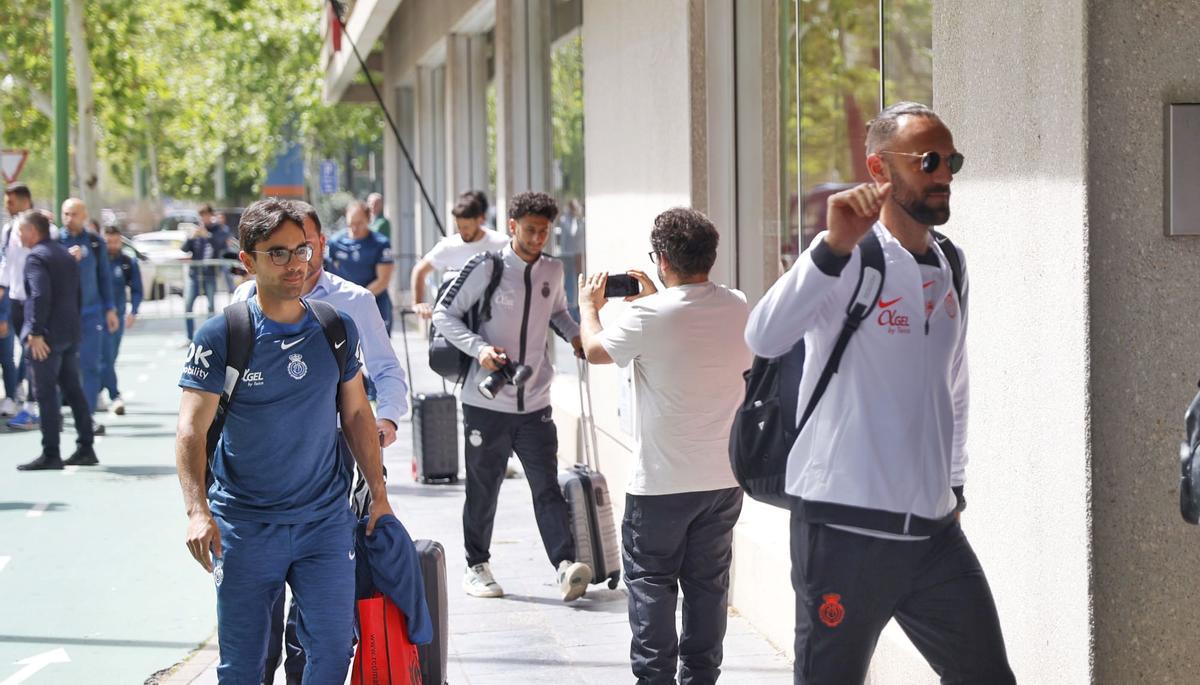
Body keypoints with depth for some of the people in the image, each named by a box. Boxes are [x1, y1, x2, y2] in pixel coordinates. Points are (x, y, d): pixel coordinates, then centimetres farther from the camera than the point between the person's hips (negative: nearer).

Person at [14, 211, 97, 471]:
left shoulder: (36, 257, -12)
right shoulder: (67, 254, 15)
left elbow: (40, 296, -22)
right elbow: (79, 293, 18)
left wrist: (35, 332, -21)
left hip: (47, 336, -9)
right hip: (71, 333, 9)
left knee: (46, 394, -5)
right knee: (73, 390, 13)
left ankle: (50, 454, -4)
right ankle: (85, 448, 15)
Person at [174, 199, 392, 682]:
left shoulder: (337, 329, 3)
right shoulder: (220, 337, -8)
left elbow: (356, 414, 14)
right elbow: (191, 431, -12)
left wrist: (378, 494, 13)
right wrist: (197, 511, -25)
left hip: (325, 521, 2)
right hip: (244, 528, -2)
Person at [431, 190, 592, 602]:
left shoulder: (552, 271, 7)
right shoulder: (486, 268, -9)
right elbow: (445, 314, -5)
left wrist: (576, 335, 4)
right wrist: (478, 348, -20)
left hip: (535, 404, 3)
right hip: (486, 403, -3)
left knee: (547, 486, -6)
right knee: (483, 490, 7)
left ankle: (566, 566, -15)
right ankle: (477, 566, 21)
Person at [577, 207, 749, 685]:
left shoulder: (649, 316, -19)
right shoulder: (739, 308, -3)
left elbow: (596, 350, 0)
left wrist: (588, 305, 18)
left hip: (661, 482, -5)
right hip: (724, 478, 5)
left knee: (651, 584, 7)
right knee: (709, 584, 12)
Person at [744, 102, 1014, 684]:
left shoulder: (951, 266, 13)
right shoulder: (848, 258, -10)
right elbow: (764, 338, -28)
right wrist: (835, 247, -37)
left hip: (935, 528, 7)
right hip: (846, 526, -7)